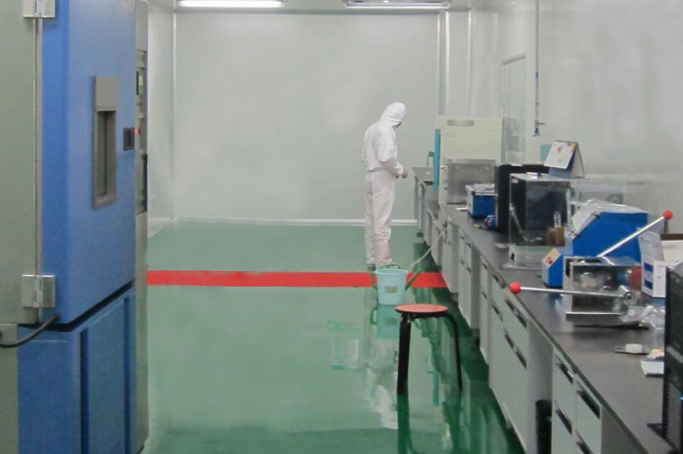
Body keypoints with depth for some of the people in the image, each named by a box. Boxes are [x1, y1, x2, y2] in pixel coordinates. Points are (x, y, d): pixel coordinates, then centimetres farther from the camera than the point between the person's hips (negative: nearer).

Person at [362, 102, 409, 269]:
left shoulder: (372, 128, 11)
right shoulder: (386, 130, -16)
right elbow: (386, 158, -24)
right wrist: (400, 170, -11)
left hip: (371, 177, 9)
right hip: (382, 179, -9)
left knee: (371, 221, 13)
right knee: (382, 223, -5)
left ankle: (372, 259, 19)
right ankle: (382, 262, -2)